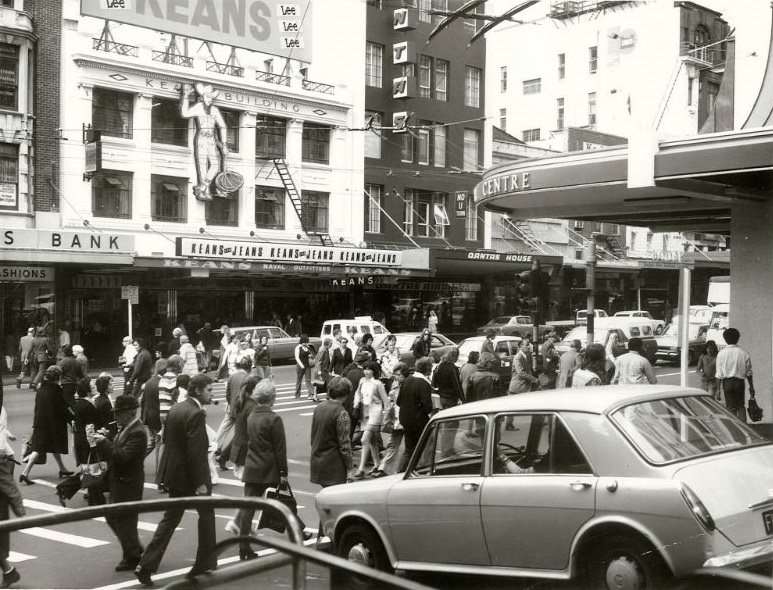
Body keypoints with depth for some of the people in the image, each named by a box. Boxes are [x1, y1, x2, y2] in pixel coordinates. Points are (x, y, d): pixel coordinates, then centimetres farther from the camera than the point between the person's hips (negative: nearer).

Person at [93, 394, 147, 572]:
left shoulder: (137, 433, -22)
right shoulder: (126, 429, 8)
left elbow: (122, 456, -29)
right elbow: (117, 449, 11)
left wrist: (104, 442, -24)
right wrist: (106, 438, -5)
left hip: (127, 484, -10)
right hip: (118, 482, 10)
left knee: (124, 521, 2)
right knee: (113, 517, 19)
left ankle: (133, 558, 19)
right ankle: (134, 551, 33)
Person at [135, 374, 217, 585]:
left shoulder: (175, 409, 8)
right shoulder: (196, 413, -20)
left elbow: (166, 440, 13)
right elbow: (195, 452, -23)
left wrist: (168, 471, 18)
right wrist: (200, 482, -19)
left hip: (173, 472, 8)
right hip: (191, 475, -8)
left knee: (171, 517, 13)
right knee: (206, 513, 11)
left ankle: (146, 565, 7)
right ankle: (205, 563, 21)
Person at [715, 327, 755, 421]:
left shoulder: (721, 353, -7)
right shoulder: (744, 353, -2)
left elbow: (719, 374, -7)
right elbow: (749, 373, 4)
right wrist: (751, 387, 15)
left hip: (727, 382, -1)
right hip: (740, 382, 1)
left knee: (730, 407, 6)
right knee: (741, 406, 15)